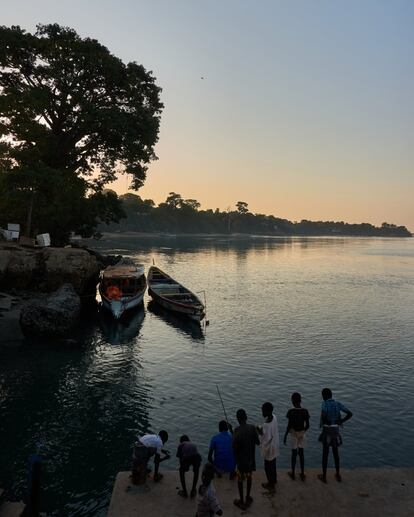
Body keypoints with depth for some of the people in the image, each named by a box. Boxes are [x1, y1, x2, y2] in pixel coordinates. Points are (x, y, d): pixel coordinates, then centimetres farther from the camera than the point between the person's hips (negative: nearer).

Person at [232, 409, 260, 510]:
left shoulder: (237, 431, -23)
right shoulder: (252, 428, -13)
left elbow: (234, 447, -21)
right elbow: (258, 442, -3)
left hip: (241, 459, -3)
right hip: (251, 459, 3)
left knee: (240, 480, 15)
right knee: (249, 478, 22)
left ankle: (241, 501, 27)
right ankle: (248, 498, 35)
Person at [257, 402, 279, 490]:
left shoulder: (267, 425, -37)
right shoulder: (274, 417, -11)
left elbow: (267, 439, -29)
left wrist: (260, 432, -18)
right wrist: (262, 430, -2)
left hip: (269, 448, -7)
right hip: (274, 446, 8)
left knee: (268, 467, 16)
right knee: (273, 464, 28)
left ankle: (271, 484, 34)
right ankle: (274, 479, 48)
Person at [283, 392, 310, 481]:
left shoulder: (291, 411, -19)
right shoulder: (305, 411, -10)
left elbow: (289, 426, -17)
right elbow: (307, 425, -5)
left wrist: (285, 436, -5)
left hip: (293, 434, -2)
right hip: (302, 434, 3)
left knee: (294, 453, 11)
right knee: (301, 453, 14)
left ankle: (293, 473, 25)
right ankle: (302, 474, 23)